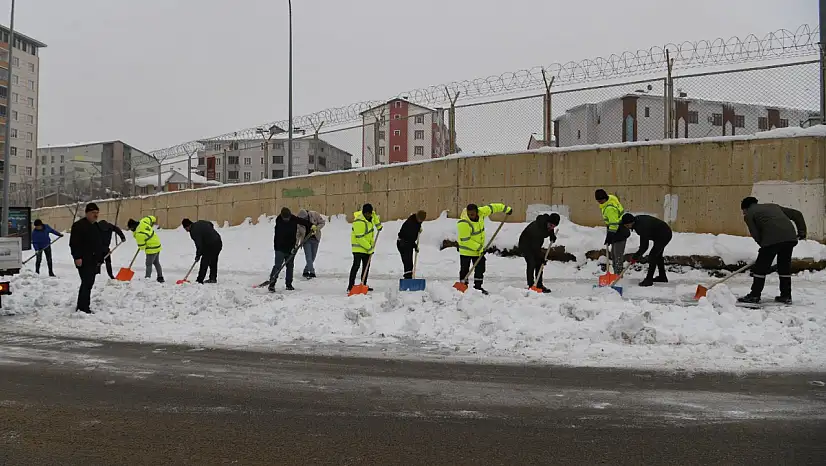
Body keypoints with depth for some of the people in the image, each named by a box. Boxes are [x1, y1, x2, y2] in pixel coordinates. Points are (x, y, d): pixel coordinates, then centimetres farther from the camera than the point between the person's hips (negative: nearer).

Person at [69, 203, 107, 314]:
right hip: (84, 261, -9)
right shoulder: (78, 225, -9)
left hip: (94, 260, 9)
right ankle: (83, 308, -8)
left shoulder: (97, 226, 18)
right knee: (87, 283, -12)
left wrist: (105, 251, 17)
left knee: (89, 283, 12)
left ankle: (81, 306, 22)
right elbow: (74, 243, -15)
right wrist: (77, 257, -21)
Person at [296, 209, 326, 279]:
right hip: (306, 240, -1)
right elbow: (297, 233, -6)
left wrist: (317, 228, -21)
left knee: (312, 257, 7)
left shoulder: (314, 215, -14)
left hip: (315, 238, 1)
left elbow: (322, 222, -3)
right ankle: (312, 272, -13)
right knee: (308, 256, -14)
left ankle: (306, 272, 22)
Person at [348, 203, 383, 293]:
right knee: (356, 265, -13)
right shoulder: (359, 222, -26)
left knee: (366, 266, 11)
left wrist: (378, 225, 28)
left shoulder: (371, 215, 0)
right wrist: (369, 248, -25)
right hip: (359, 247, -9)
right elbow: (360, 238, -27)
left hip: (368, 247, 9)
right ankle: (350, 287, -12)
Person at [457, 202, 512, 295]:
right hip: (466, 250, -6)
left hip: (479, 249, 6)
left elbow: (492, 207, 5)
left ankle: (478, 286, 22)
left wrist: (506, 208, 13)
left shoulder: (481, 212, -12)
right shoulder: (463, 223, -30)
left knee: (480, 268, 11)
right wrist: (479, 248, -26)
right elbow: (465, 240, -28)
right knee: (464, 269, -1)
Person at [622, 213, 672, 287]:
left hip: (664, 236, -11)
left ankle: (649, 279, -11)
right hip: (662, 234, 11)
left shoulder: (642, 226, -34)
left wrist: (636, 256, -21)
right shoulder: (637, 219, -6)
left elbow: (644, 246, -28)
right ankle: (662, 277, 35)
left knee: (652, 256, -14)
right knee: (658, 255, 21)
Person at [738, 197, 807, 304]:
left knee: (761, 267, 5)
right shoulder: (774, 206, 32)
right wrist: (802, 231, 28)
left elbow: (756, 235, 5)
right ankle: (786, 296, 22)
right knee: (785, 267, 18)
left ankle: (754, 296, 10)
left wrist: (763, 246, 17)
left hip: (772, 239, -6)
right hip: (790, 237, 6)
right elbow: (797, 214, 28)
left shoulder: (749, 214, 15)